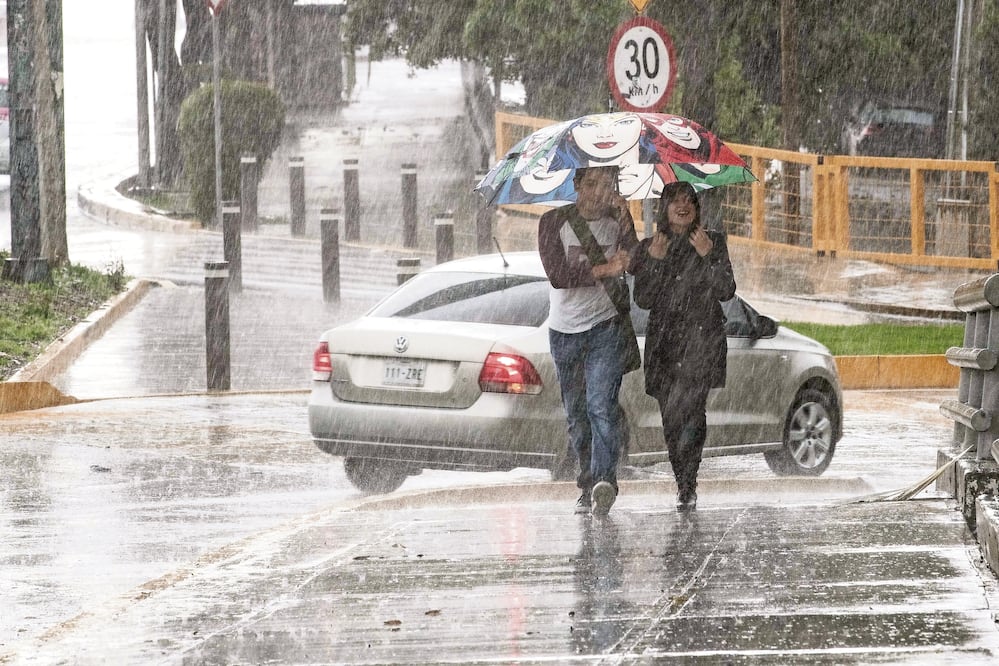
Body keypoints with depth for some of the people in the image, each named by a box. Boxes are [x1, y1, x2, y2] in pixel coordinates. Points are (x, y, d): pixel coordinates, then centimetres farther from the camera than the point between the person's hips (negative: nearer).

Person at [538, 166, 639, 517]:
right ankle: (588, 487, 17)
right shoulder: (554, 222, -3)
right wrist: (602, 270, -22)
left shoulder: (617, 220, 2)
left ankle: (604, 481, -28)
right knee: (576, 414, 8)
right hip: (565, 331, 2)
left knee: (601, 406, -18)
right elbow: (557, 275, -15)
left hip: (606, 328, -2)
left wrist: (624, 222, -22)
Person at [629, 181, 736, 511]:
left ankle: (687, 487, -20)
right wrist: (655, 261, -8)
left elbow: (726, 291, 1)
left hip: (702, 338, -3)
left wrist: (707, 256, -12)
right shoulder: (648, 247, 12)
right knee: (671, 418, 1)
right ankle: (684, 486, 13)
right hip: (663, 341, 3)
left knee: (688, 410, -19)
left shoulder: (714, 242, 8)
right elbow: (643, 299, 4)